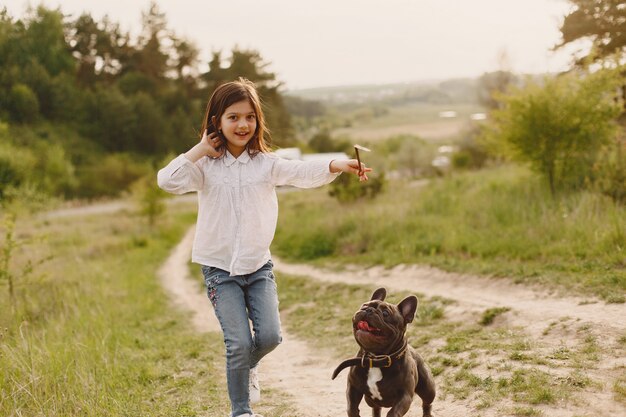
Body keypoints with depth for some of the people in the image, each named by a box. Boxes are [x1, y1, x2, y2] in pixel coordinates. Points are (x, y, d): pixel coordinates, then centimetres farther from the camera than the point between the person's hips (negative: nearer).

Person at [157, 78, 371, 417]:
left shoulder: (266, 163, -2)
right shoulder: (206, 166, -4)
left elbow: (303, 173, -18)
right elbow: (167, 181, -19)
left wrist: (336, 166, -35)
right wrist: (200, 150, -15)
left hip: (259, 265, 2)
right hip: (220, 269, -2)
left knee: (269, 335, -7)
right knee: (239, 343, -7)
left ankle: (247, 367, 29)